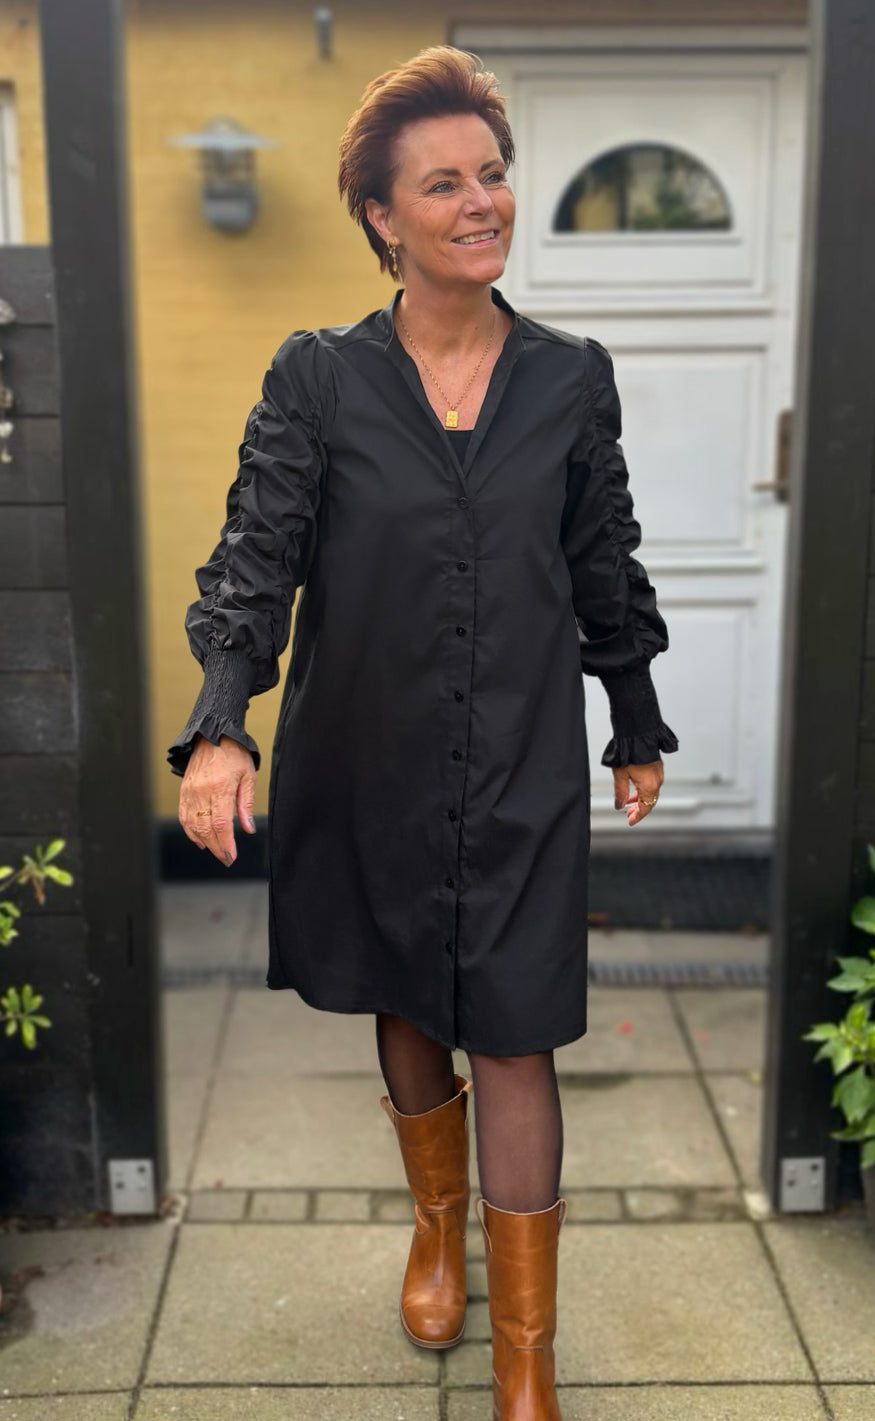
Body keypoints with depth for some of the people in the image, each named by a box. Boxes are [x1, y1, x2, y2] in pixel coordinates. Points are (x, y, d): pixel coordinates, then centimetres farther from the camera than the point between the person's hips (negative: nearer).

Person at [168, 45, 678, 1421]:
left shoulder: (573, 378, 1)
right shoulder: (316, 376, -4)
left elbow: (606, 571, 9)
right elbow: (256, 557, -10)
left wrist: (638, 728, 15)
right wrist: (219, 724, -25)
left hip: (524, 770, 0)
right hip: (367, 766, 1)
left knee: (512, 1039, 2)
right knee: (405, 1013, 18)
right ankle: (439, 1226, 46)